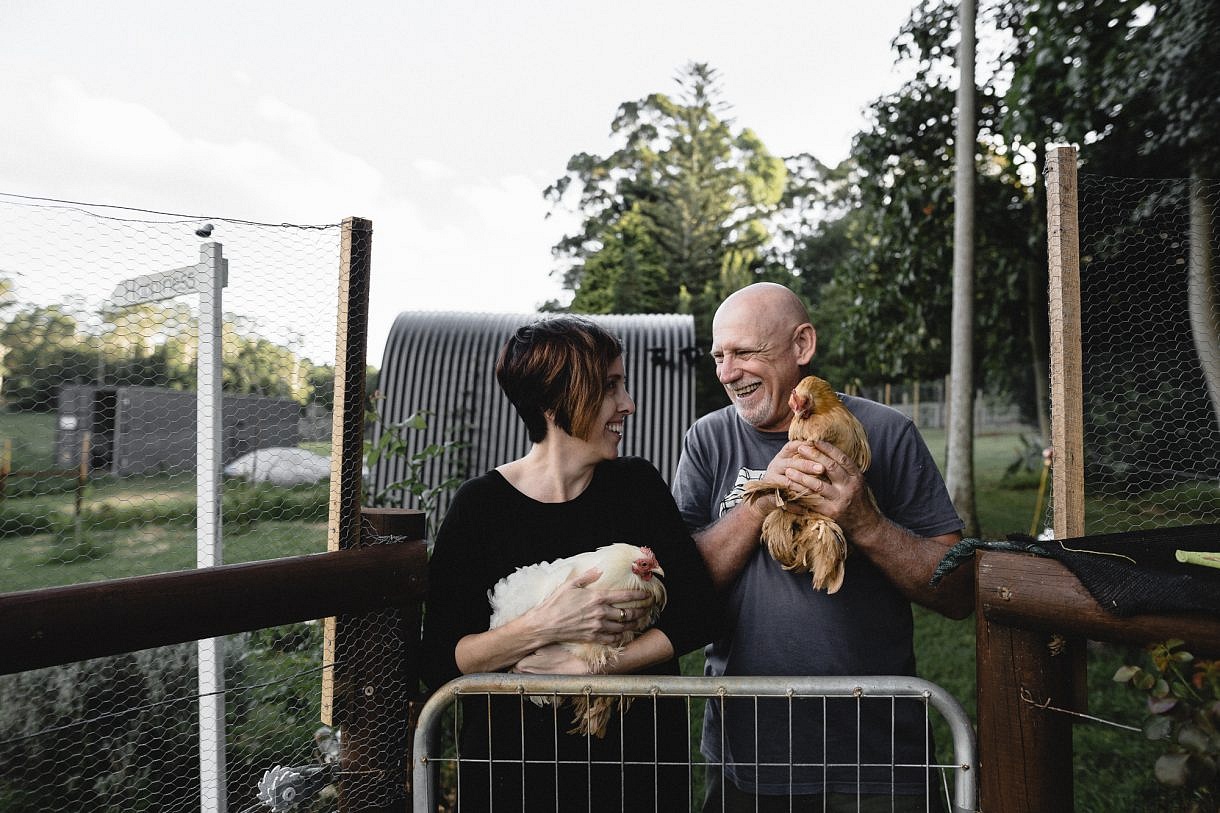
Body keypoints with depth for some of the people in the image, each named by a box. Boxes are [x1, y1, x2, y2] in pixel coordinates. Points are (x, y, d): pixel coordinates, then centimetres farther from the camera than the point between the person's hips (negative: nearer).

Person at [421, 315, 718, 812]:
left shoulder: (637, 484, -5)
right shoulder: (480, 505, -12)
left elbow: (697, 617, -9)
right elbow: (438, 664, -14)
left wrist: (582, 666, -18)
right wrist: (543, 628, -27)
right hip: (516, 760, -2)